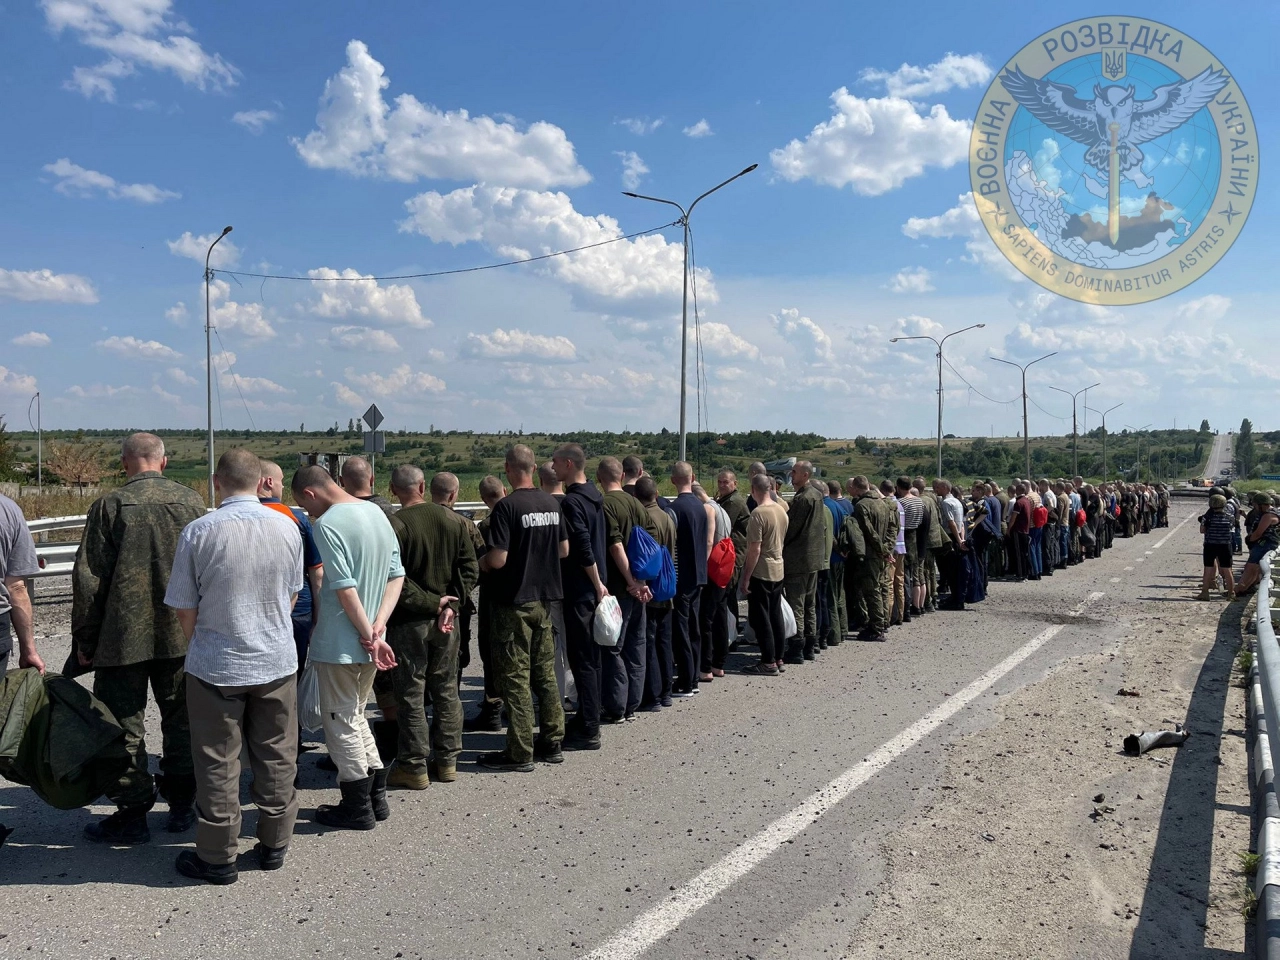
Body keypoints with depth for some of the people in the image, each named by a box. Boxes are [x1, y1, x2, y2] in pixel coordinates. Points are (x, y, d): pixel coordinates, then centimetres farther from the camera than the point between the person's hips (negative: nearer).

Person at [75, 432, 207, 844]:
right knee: (181, 719, 16)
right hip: (181, 636, 4)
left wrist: (84, 640, 1)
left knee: (123, 726, 8)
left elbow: (88, 579, -8)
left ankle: (132, 814, 14)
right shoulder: (192, 502, 0)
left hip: (123, 638, -3)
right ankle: (182, 805, 25)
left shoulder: (111, 505, -10)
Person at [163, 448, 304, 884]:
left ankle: (218, 858, 19)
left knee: (218, 763, 9)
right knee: (276, 758, 14)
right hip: (277, 662, 3)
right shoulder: (288, 527, -4)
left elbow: (185, 608, -5)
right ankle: (274, 846, 25)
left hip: (215, 666, -2)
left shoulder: (199, 531, -12)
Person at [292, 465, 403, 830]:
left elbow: (345, 589, -23)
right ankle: (376, 797, 26)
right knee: (355, 717, 21)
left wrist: (370, 634, -14)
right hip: (367, 643, 8)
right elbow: (397, 575, 5)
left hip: (338, 645, -8)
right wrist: (378, 627, -2)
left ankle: (357, 808, 16)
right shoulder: (376, 512, 7)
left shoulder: (327, 524, -18)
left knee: (341, 724, 7)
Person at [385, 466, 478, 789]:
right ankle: (447, 760, 21)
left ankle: (414, 766, 10)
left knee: (410, 694, 4)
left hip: (408, 621, -5)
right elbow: (470, 568, 0)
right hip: (446, 620, 5)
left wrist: (432, 603, -12)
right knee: (446, 689, 14)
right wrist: (449, 605, -5)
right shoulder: (454, 520, 2)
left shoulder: (394, 524, -14)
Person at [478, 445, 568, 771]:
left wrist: (479, 563, 0)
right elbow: (564, 550, 12)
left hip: (515, 602, -7)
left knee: (516, 677, 0)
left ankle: (520, 753, 5)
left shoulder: (507, 506, -16)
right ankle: (552, 743, 21)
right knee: (545, 673, 14)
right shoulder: (552, 503, 5)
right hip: (545, 599, 7)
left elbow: (498, 559, -20)